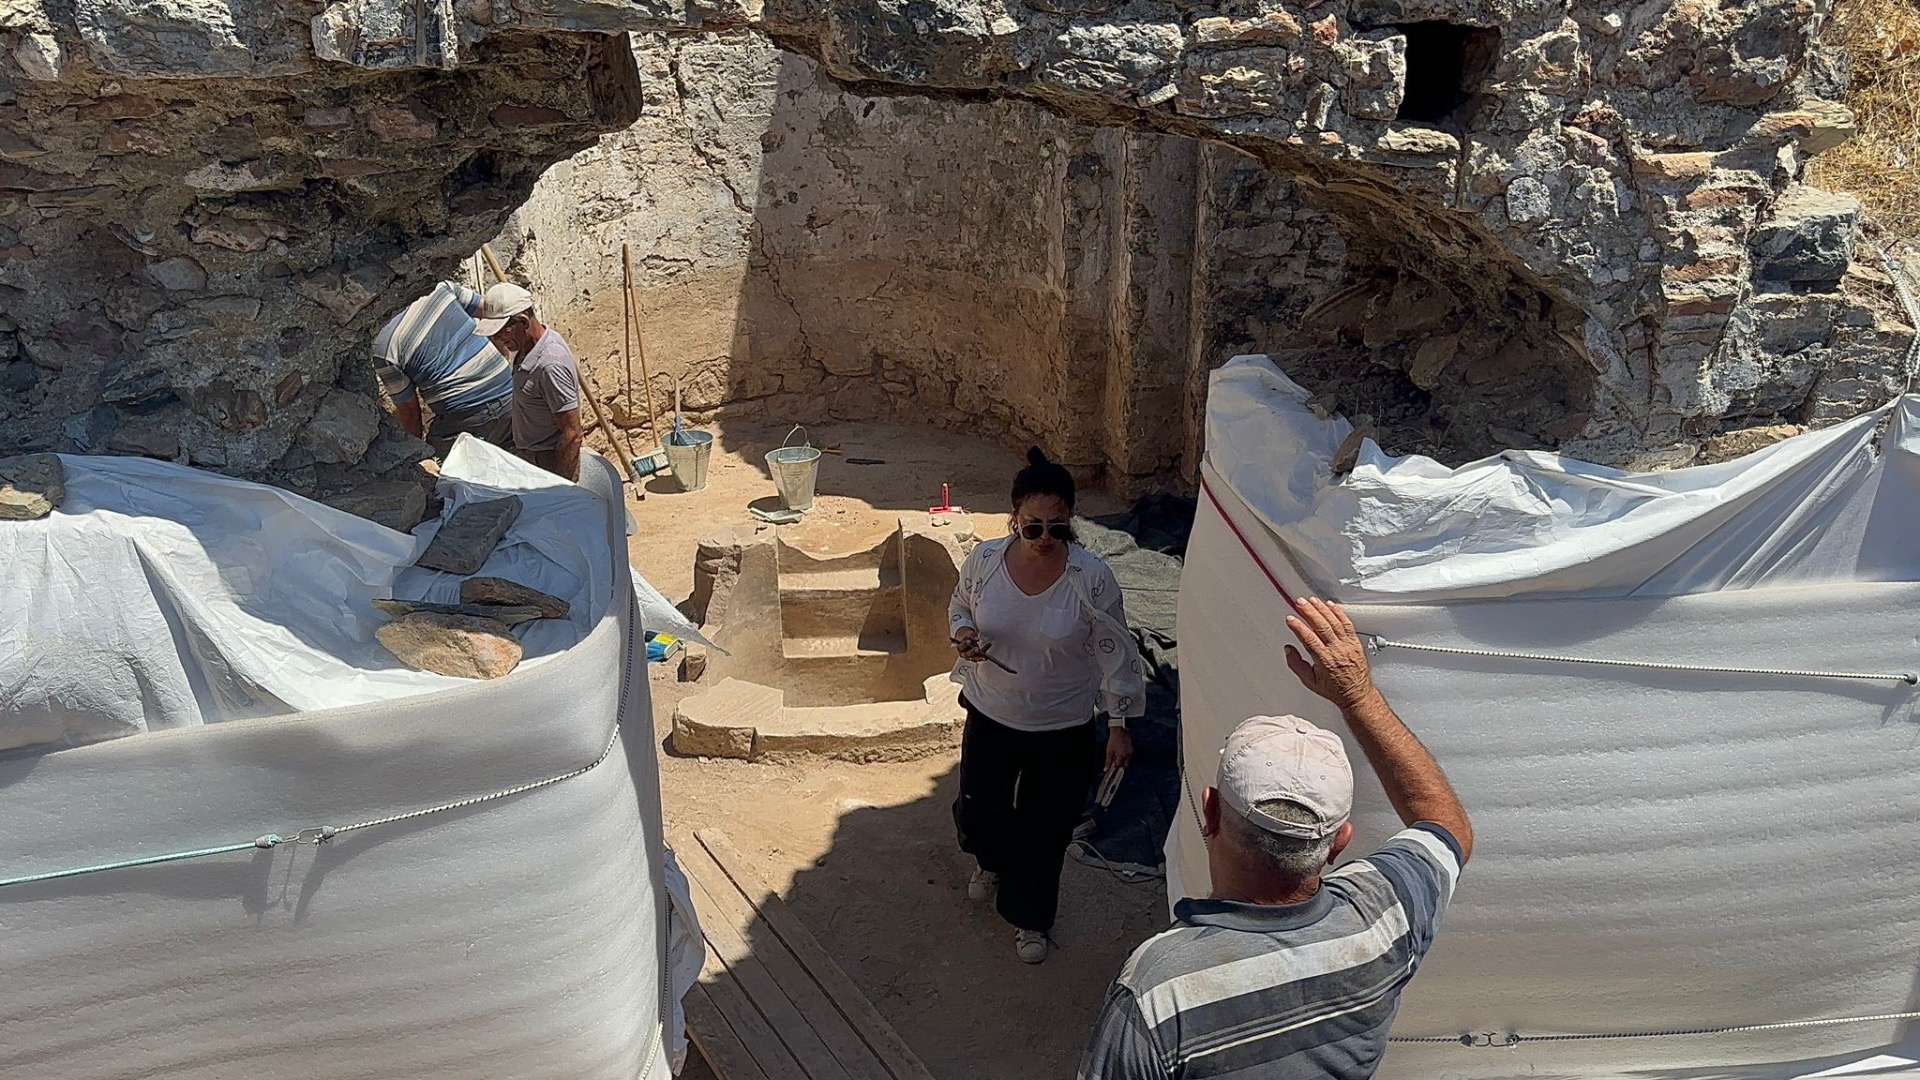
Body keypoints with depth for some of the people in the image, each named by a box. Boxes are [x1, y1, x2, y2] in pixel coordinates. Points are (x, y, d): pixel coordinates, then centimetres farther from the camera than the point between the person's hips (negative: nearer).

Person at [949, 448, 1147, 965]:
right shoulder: (985, 559, -15)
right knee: (977, 808, 21)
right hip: (990, 714, 3)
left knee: (1043, 829, 13)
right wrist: (963, 633, -17)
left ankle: (1029, 917, 40)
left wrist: (1120, 727, -7)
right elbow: (961, 606, 6)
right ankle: (993, 860, 58)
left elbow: (1114, 654, -11)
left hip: (1062, 728, -2)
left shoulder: (1091, 578, -22)